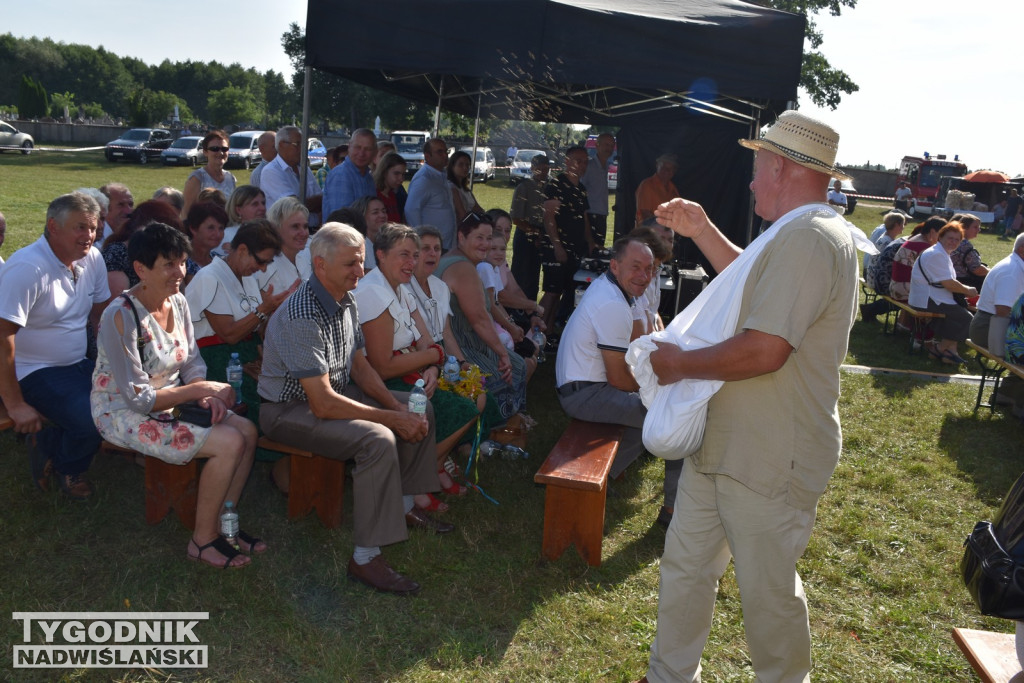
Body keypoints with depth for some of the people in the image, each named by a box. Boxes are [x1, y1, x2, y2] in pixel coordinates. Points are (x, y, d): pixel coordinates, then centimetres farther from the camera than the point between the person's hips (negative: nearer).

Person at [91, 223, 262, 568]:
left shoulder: (178, 302, -1)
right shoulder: (120, 317, -24)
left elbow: (192, 363, 7)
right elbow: (138, 398, -23)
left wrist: (206, 396, -13)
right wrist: (200, 389, -21)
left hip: (168, 403, 8)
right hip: (124, 414, -7)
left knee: (247, 430, -9)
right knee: (229, 443, -21)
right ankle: (202, 540, -3)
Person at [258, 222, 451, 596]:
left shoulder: (346, 300, 1)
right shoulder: (302, 317, -29)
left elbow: (360, 365, 9)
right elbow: (323, 404, -31)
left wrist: (397, 406, -6)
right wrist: (394, 419, -25)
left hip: (337, 391, 10)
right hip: (290, 409, -9)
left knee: (421, 412, 6)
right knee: (378, 440, -32)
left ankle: (404, 506, 20)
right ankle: (365, 558, -22)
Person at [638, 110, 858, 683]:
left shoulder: (808, 239, -23)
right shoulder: (804, 234, 13)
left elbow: (764, 350, -31)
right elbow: (754, 283, 28)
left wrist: (679, 364, -17)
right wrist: (702, 231, 21)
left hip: (769, 462, -10)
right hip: (725, 441, 10)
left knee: (769, 591, 10)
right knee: (686, 565, 18)